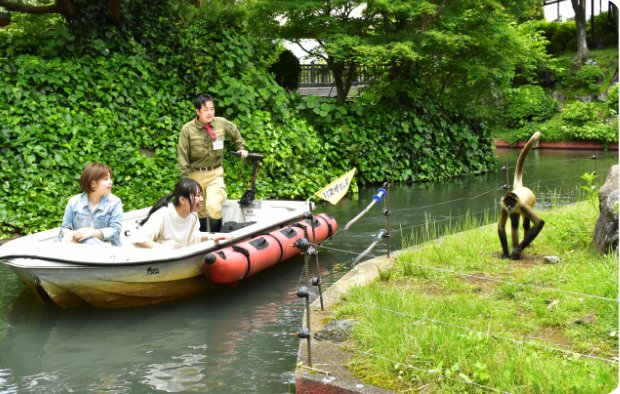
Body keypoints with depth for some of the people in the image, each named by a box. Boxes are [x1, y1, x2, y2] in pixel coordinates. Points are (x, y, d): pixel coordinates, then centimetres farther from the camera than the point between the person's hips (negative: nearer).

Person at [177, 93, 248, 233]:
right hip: (195, 175, 0)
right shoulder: (187, 129, -11)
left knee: (214, 207, -21)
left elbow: (235, 133, 20)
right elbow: (183, 157, -7)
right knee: (199, 211, 12)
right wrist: (185, 180, -8)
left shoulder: (222, 123, -5)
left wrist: (241, 148, 21)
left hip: (215, 173, 0)